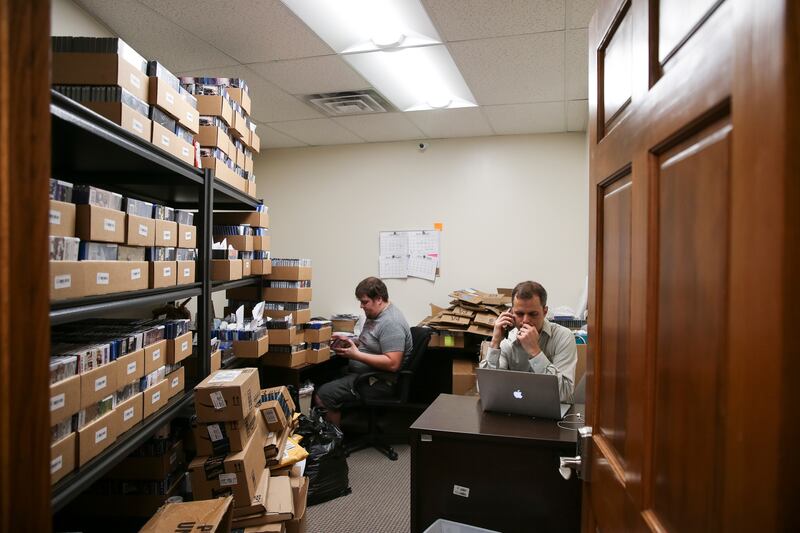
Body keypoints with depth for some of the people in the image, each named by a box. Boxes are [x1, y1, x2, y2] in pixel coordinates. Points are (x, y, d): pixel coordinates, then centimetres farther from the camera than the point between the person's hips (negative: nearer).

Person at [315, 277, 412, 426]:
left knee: (323, 395, -20)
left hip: (380, 383, -11)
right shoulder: (375, 315, 11)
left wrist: (356, 355, -25)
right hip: (365, 373, 11)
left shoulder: (391, 323, -21)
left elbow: (392, 363, -27)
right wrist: (349, 342, 5)